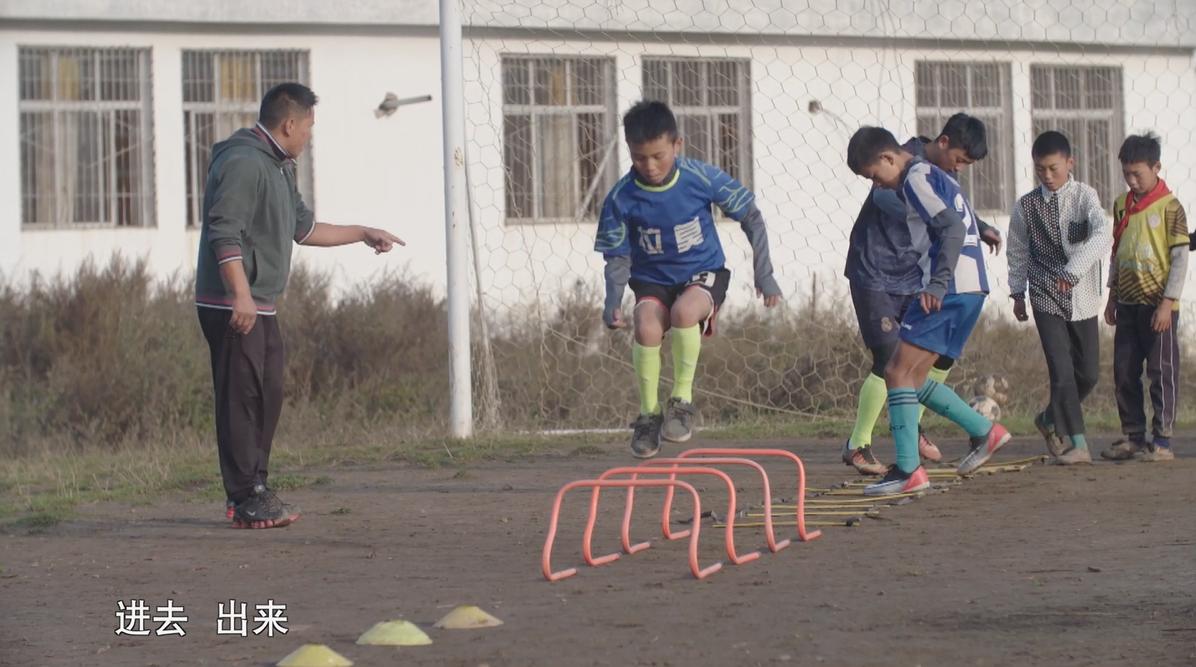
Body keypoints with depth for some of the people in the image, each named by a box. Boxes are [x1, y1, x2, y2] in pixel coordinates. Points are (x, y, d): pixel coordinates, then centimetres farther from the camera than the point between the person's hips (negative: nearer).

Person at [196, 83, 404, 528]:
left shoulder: (278, 168, 21)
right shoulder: (243, 162, -14)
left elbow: (304, 228, 32)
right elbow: (224, 232, -22)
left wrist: (364, 235, 34)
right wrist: (241, 295, -28)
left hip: (261, 308, 11)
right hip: (233, 307, -11)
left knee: (268, 396, 14)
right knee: (241, 399, -9)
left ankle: (255, 491, 21)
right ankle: (247, 500, -8)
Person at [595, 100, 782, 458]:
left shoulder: (703, 178, -15)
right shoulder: (622, 198, -13)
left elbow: (751, 218, -2)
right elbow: (618, 257, -4)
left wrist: (764, 274, -4)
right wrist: (613, 301, -21)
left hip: (703, 274, -1)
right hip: (652, 281, 1)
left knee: (684, 310, -36)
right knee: (647, 327, -30)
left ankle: (683, 401, -14)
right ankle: (648, 414, -7)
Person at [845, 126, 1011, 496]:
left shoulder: (916, 178, -9)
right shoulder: (935, 175, 23)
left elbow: (953, 229, -21)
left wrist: (937, 285, -25)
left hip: (951, 288, -10)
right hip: (971, 288, 10)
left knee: (898, 372, -10)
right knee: (913, 377, 15)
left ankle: (908, 470, -14)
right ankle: (985, 432, 20)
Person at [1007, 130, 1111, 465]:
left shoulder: (1084, 196, -8)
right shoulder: (1026, 206, -1)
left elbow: (1102, 234, -25)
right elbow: (1018, 252, 12)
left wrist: (1074, 269, -37)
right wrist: (1017, 292, 13)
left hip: (1082, 297, 1)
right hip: (1046, 300, -1)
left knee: (1089, 372, 6)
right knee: (1062, 371, -10)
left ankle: (1051, 419, 31)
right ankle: (1076, 444, -5)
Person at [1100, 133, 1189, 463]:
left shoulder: (1169, 207, -8)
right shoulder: (1122, 206, 11)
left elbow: (1180, 257, -9)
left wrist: (1168, 302, -14)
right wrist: (1112, 296, 16)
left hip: (1158, 305, -6)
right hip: (1128, 303, 6)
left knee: (1162, 372, -2)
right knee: (1124, 374, 7)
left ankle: (1162, 441, 2)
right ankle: (1133, 437, 15)